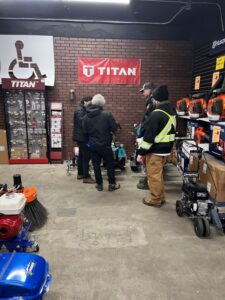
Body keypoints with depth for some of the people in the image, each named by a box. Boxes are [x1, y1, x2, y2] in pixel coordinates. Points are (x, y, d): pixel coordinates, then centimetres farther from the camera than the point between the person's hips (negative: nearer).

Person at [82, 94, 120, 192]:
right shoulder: (107, 114, -15)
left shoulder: (86, 117, -2)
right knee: (110, 164, 10)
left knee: (96, 165, 13)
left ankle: (99, 184, 21)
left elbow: (85, 131, 3)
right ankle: (112, 184, 18)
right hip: (105, 144, -3)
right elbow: (114, 128, -12)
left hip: (93, 145, 4)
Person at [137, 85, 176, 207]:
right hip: (165, 148, 9)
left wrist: (141, 152, -16)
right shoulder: (171, 111, 9)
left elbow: (149, 136, -23)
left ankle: (155, 200, 17)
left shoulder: (157, 114, -22)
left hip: (155, 150, -9)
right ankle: (161, 197, 32)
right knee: (158, 174, 21)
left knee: (154, 175, 4)